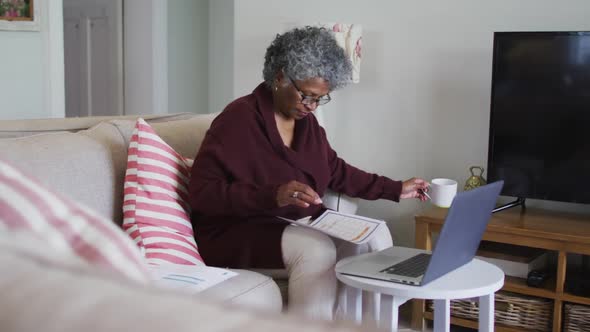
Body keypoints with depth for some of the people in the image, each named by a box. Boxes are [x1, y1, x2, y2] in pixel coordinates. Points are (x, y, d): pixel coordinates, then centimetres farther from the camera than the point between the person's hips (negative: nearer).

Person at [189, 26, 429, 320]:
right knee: (317, 249, -33)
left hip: (299, 223, 8)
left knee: (376, 236, -9)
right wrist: (273, 196, -35)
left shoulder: (305, 120, 6)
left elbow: (336, 172, 18)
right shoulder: (238, 119, -18)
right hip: (238, 231, -8)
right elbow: (201, 192, -24)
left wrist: (395, 189, 13)